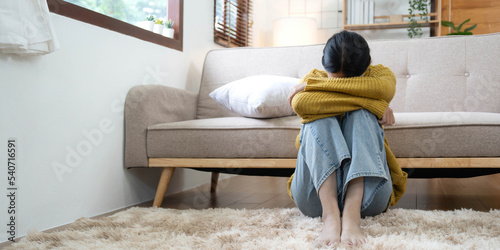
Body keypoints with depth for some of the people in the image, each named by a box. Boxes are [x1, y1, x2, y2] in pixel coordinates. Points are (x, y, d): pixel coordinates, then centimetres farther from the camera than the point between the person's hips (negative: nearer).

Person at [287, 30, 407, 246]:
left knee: (361, 116, -23)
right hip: (316, 191, 0)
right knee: (320, 118, -22)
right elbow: (299, 104, -21)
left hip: (365, 192, 0)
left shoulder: (380, 73, 6)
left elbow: (384, 89, -22)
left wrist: (311, 85, -17)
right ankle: (330, 214, -39)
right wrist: (370, 102, -22)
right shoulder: (313, 77, 5)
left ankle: (352, 214, -40)